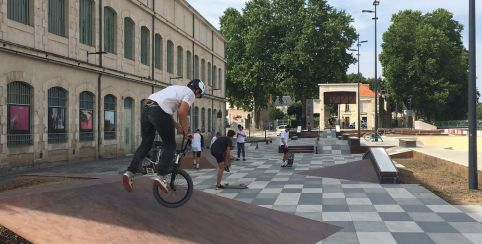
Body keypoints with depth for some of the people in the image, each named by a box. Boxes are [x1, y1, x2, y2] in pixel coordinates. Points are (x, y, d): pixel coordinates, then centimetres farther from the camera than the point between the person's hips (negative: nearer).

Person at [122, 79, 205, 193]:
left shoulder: (177, 89, 33)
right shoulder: (190, 93, 8)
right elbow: (182, 112, -8)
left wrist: (178, 127, 29)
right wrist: (186, 132, 4)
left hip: (146, 107, 8)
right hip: (159, 111, -8)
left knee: (145, 144, 16)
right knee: (170, 146, 5)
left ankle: (129, 173, 7)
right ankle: (160, 176, -5)